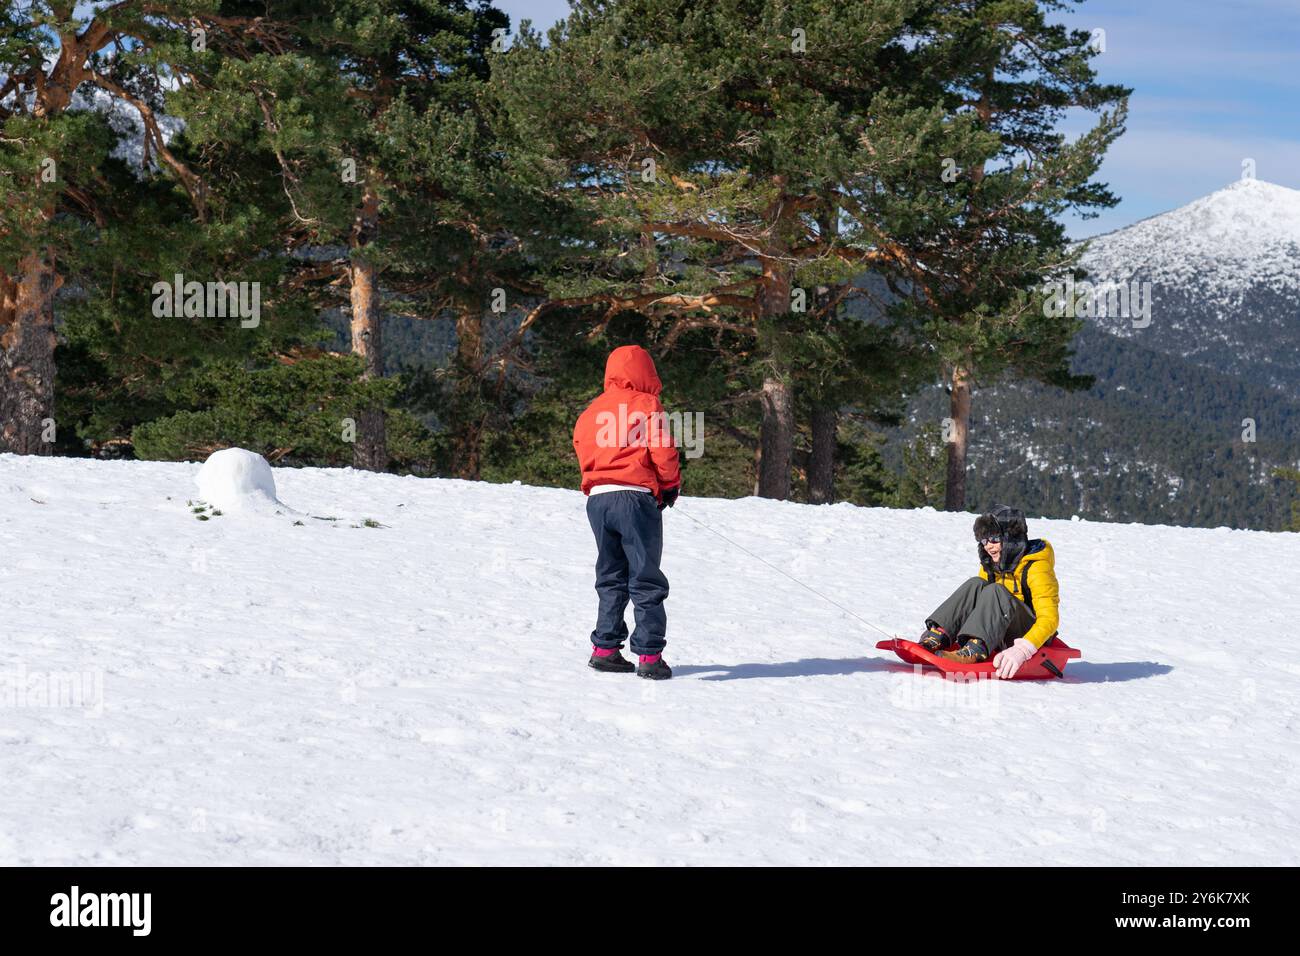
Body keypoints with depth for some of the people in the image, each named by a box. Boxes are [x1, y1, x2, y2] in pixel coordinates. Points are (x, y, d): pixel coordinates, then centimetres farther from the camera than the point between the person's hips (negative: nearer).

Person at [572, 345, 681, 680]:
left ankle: (604, 648, 12)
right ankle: (649, 655, -6)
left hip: (597, 498, 5)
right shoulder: (647, 405, -2)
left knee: (610, 578, 16)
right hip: (636, 497, -5)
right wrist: (671, 485, 8)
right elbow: (663, 451, -7)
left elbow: (584, 453, 13)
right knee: (645, 579, -2)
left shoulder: (589, 413, 16)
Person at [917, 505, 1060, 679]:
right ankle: (936, 637, -32)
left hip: (1031, 632, -6)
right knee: (975, 585, -15)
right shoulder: (992, 564, 7)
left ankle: (973, 651, -53)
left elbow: (1049, 618, -27)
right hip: (1004, 635, 7)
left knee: (996, 592, -31)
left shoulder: (1036, 567, -16)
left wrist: (1022, 650, -43)